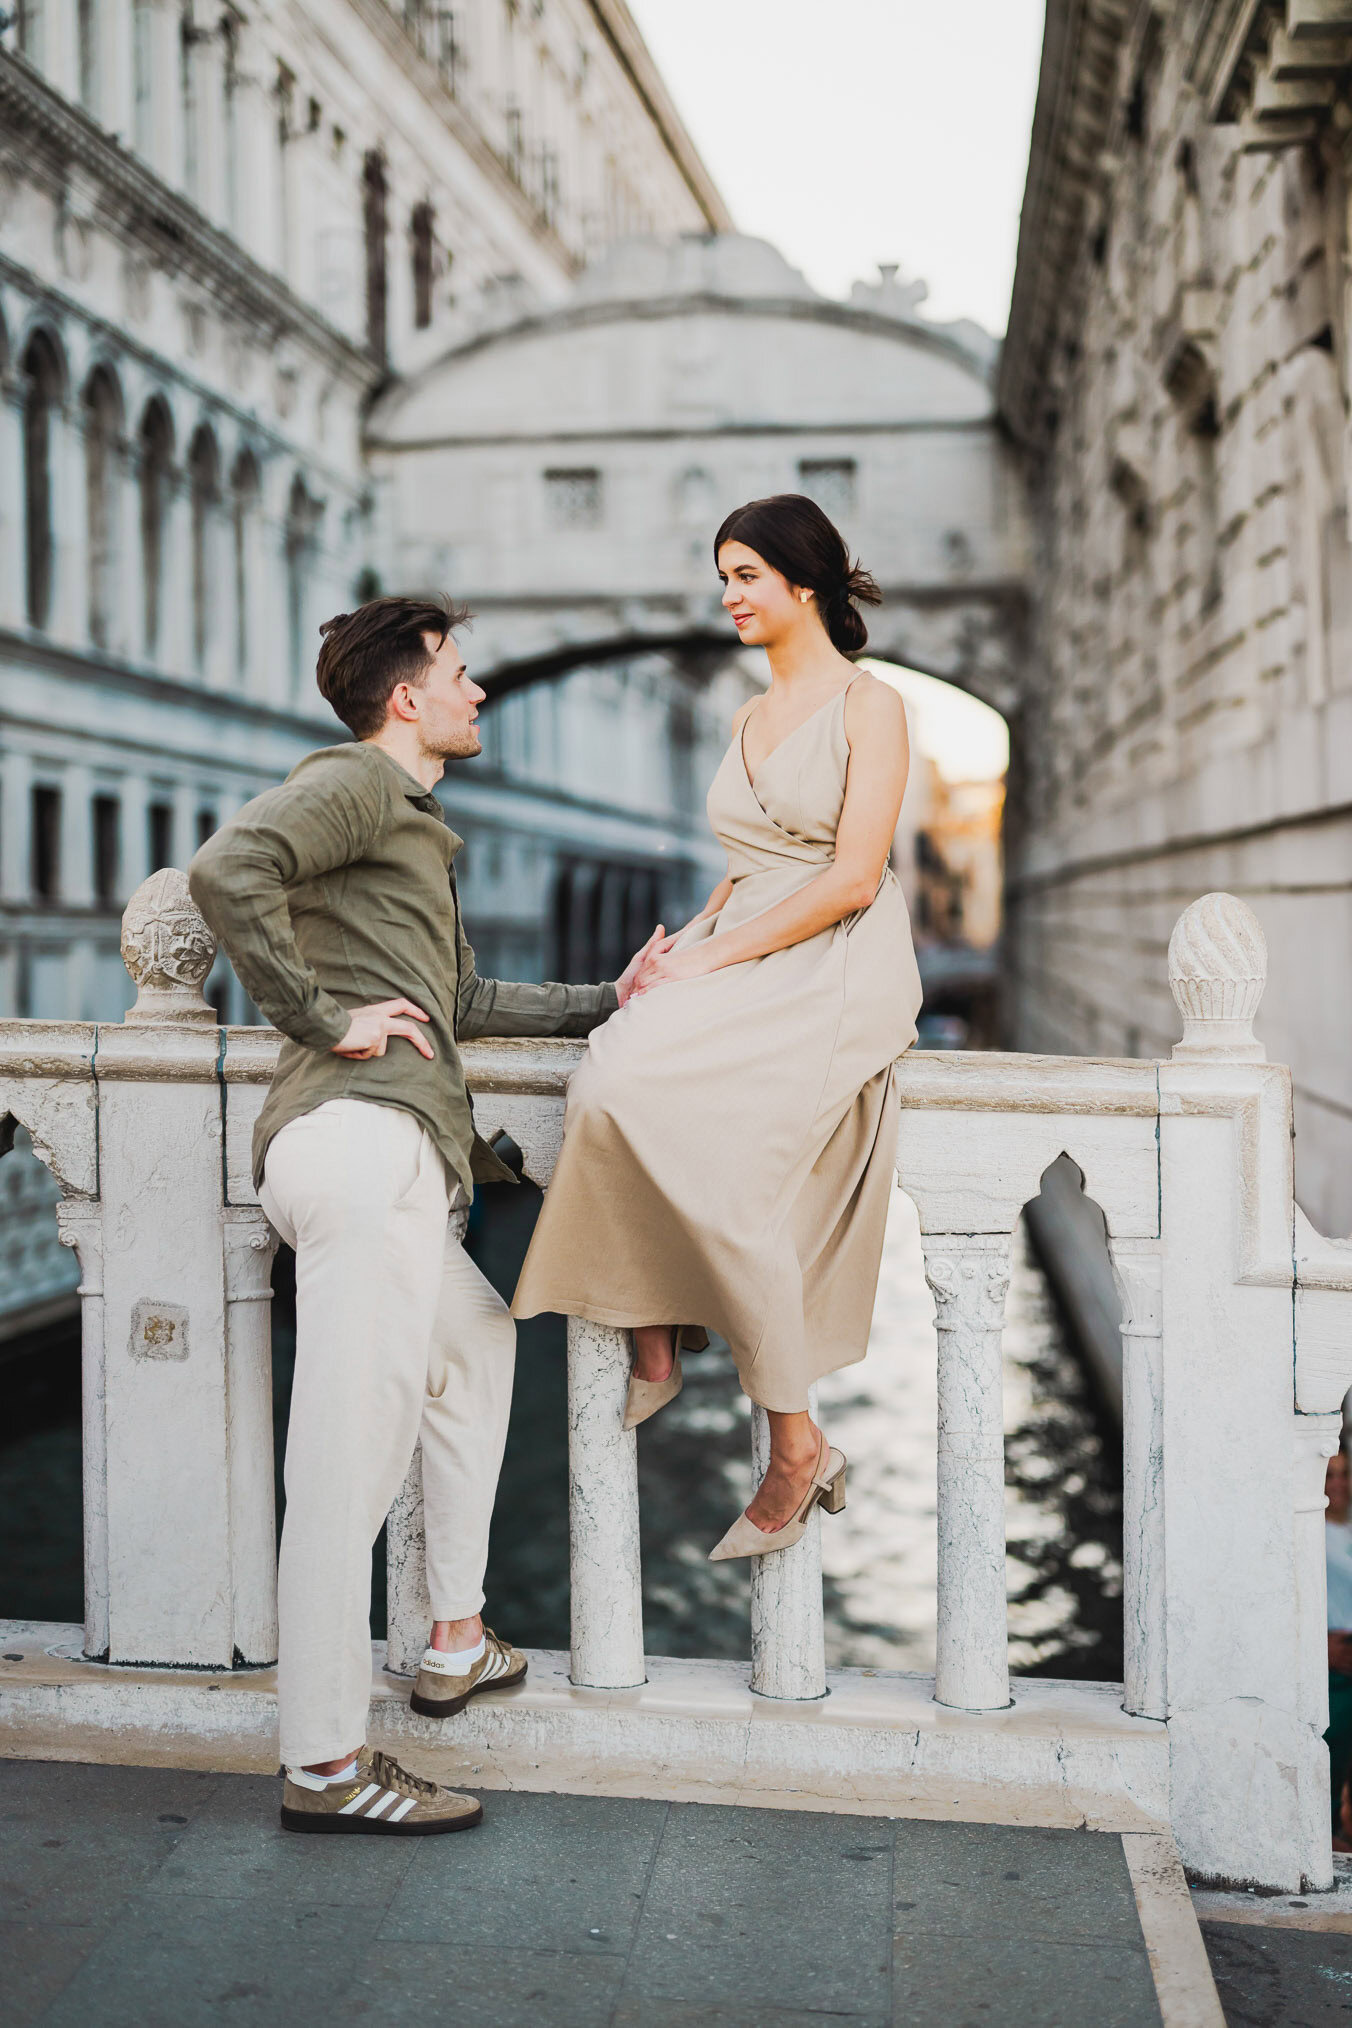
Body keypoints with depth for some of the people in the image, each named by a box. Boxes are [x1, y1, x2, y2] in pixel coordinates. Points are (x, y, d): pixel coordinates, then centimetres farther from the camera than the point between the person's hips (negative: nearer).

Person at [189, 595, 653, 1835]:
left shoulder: (410, 824, 31)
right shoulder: (356, 783, 0)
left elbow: (459, 1000, 36)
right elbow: (226, 870, -19)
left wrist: (604, 1003, 34)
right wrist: (321, 1015, -14)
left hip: (386, 1155, 11)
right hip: (361, 1137, -11)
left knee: (477, 1341, 27)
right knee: (349, 1459, -10)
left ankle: (456, 1644, 32)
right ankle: (324, 1767, -6)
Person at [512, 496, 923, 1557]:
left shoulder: (871, 705, 0)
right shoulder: (751, 716, 23)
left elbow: (851, 880, -11)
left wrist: (713, 956, -15)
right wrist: (688, 942, 3)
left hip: (835, 969, -7)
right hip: (742, 961, 7)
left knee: (706, 1154, -28)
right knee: (613, 1081, -25)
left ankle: (794, 1442, -16)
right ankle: (652, 1341, -15)